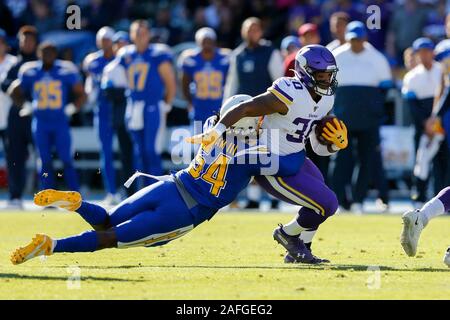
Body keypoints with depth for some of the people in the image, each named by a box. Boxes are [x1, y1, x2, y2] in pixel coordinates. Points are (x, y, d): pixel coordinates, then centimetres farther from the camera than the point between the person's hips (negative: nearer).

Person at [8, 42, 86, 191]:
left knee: (66, 160, -4)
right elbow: (15, 93, 15)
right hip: (40, 124, 2)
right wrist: (26, 106, 3)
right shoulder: (30, 72, 2)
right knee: (45, 162, 4)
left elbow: (81, 95, 7)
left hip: (61, 123, -2)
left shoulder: (66, 71, -4)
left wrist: (72, 108, -4)